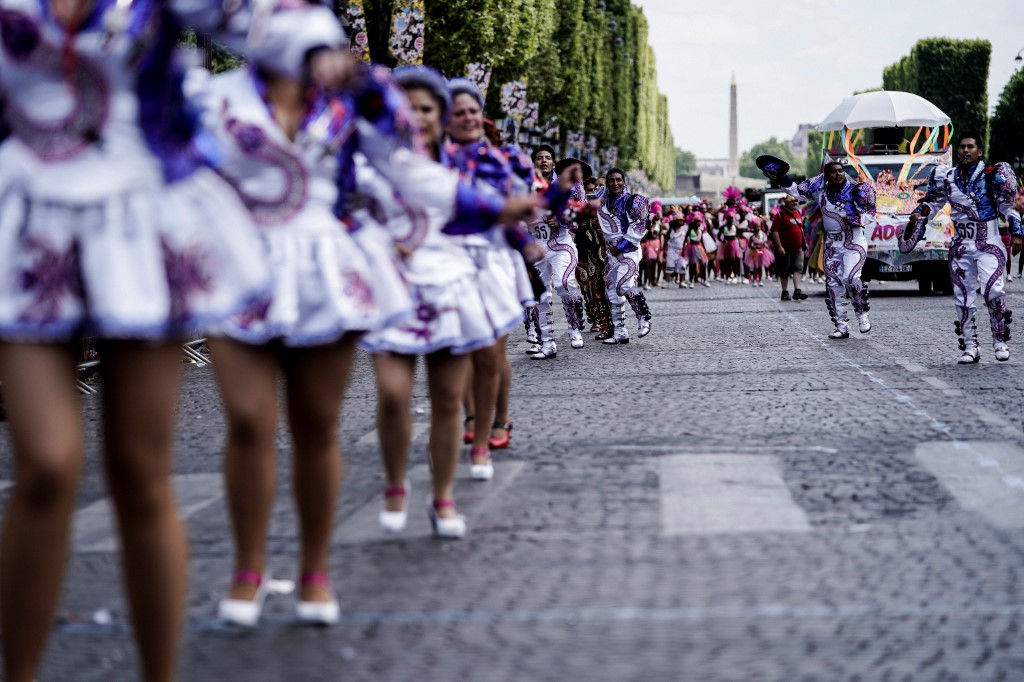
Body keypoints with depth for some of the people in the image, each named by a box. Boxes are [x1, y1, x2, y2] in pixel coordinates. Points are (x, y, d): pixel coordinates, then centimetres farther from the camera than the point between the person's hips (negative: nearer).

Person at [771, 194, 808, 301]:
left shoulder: (798, 214, 13)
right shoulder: (780, 215, -9)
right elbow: (775, 231, -13)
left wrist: (803, 244, 20)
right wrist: (779, 247, -19)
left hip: (797, 248, 5)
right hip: (785, 249, -5)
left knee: (798, 269, -7)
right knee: (784, 272, 4)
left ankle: (797, 291, -12)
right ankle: (785, 292, 13)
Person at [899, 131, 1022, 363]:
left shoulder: (991, 175, -7)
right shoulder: (946, 177, 5)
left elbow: (1008, 206, -4)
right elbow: (933, 203, 18)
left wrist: (1016, 233, -10)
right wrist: (917, 216, 6)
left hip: (988, 244, -4)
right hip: (961, 246, 4)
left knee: (992, 291, -20)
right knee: (963, 298, 4)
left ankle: (1000, 340, -4)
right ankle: (970, 347, 12)